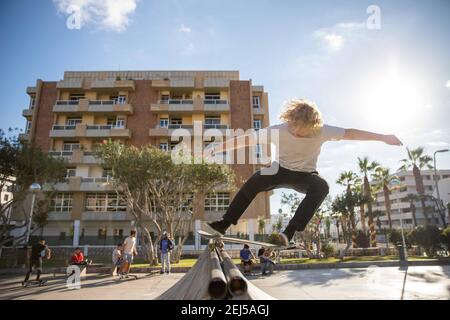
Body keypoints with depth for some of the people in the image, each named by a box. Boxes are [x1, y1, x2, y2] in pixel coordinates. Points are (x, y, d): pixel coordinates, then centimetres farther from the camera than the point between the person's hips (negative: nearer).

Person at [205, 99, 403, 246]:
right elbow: (247, 139, -21)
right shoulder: (278, 130, -21)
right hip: (281, 170, 0)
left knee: (321, 186, -35)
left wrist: (383, 137, -8)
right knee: (255, 180, -32)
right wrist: (217, 148, -22)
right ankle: (223, 225, -28)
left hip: (305, 175, 1)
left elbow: (351, 133, -10)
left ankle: (289, 232, -36)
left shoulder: (322, 131, -18)